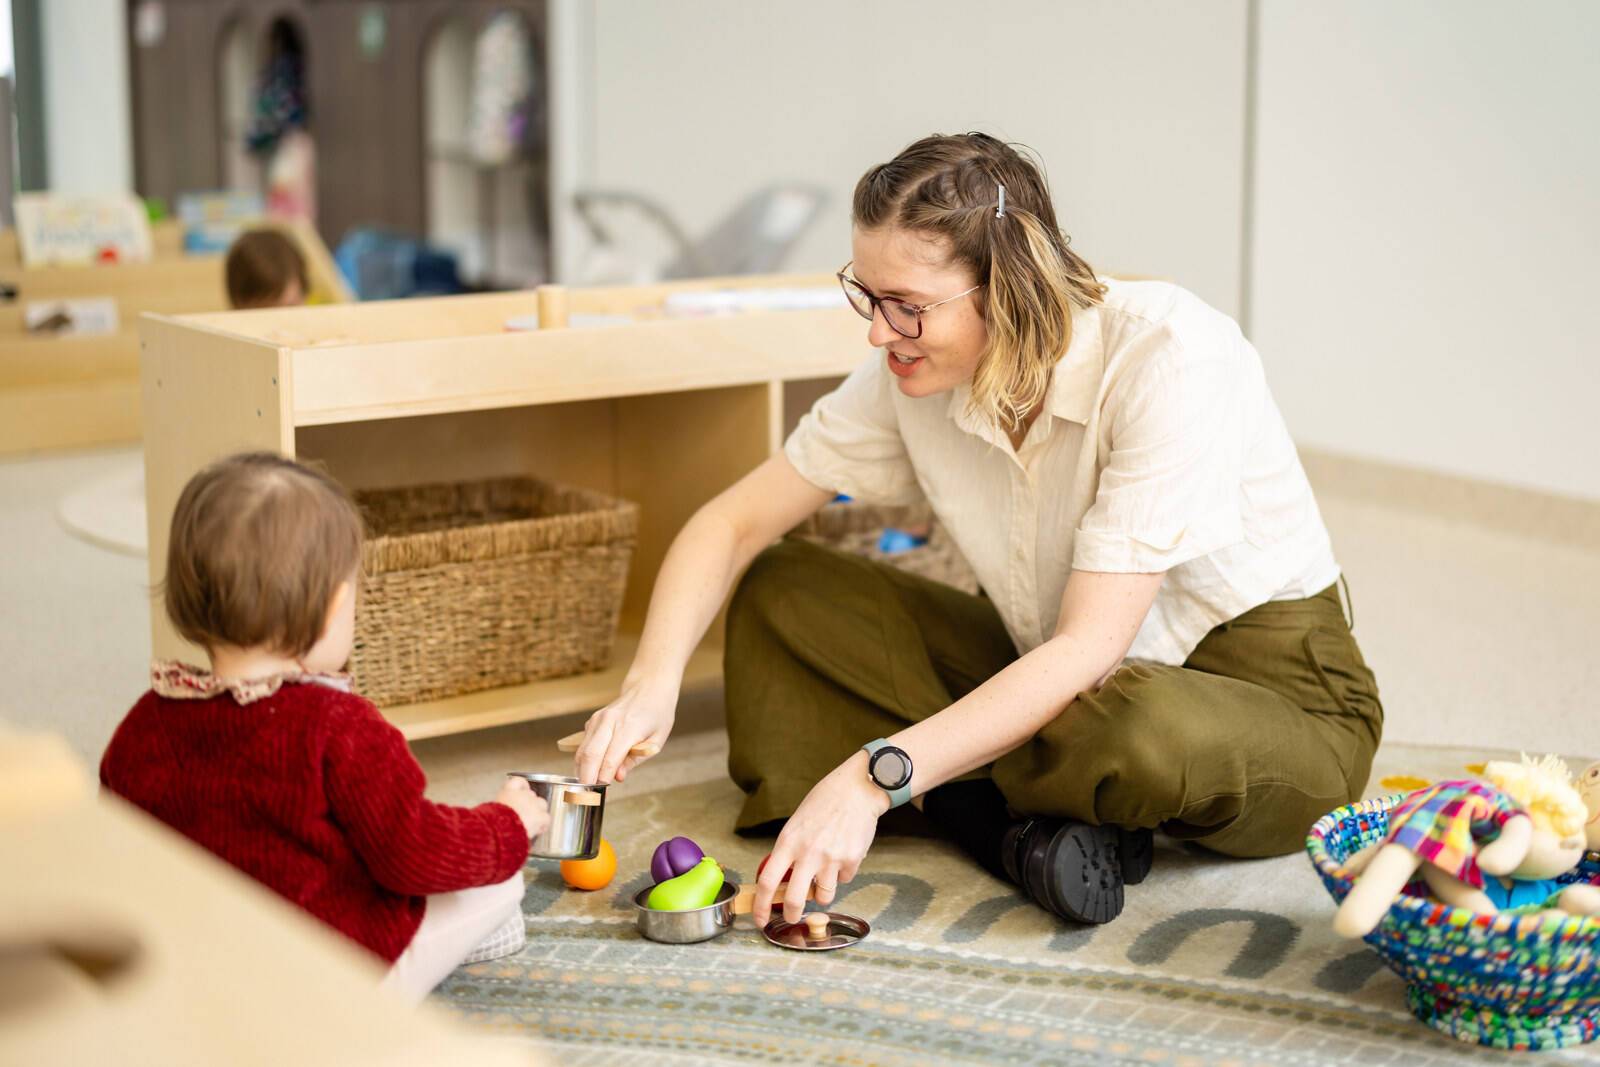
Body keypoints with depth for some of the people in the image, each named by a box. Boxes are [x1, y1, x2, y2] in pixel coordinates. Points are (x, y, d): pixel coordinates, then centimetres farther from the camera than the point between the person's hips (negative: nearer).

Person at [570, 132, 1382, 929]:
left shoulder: (1168, 357, -28)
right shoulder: (912, 374, -10)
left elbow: (1092, 647, -31)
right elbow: (735, 523, -3)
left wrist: (875, 778, -35)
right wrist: (651, 683, -21)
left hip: (1270, 683, -6)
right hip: (1063, 679, 6)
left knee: (1134, 729, -43)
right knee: (779, 591, -5)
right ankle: (1025, 823, -17)